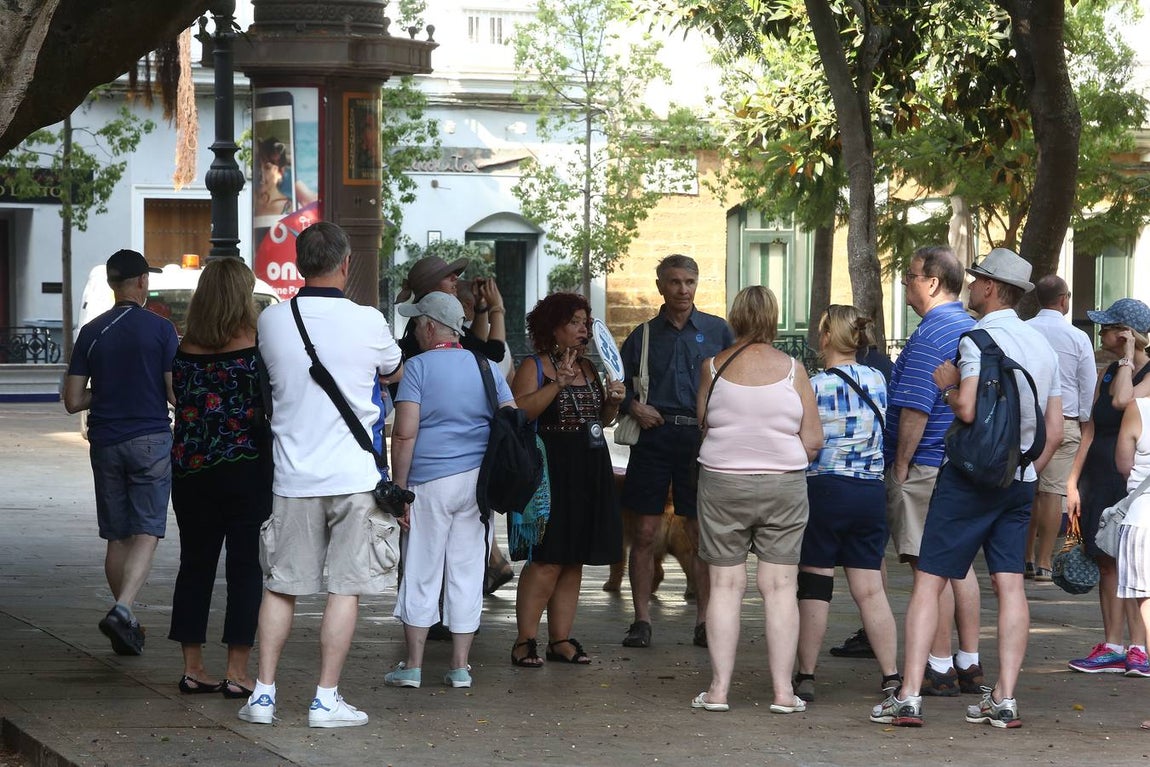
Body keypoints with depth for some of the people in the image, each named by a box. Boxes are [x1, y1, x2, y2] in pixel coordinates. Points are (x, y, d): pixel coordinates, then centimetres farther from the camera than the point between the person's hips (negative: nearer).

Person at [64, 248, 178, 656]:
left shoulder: (91, 332, 4)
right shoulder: (161, 330, -6)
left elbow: (73, 401, 3)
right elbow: (176, 394, -9)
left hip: (105, 442, 4)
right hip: (151, 439, -3)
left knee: (117, 538, 11)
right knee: (146, 533, -4)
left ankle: (127, 626, 16)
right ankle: (122, 610, -24)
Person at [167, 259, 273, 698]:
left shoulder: (184, 352, 0)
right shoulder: (254, 351, -10)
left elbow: (180, 405, 7)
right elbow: (271, 411, -5)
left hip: (191, 472, 4)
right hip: (246, 470, -4)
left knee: (195, 564, 12)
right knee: (245, 567, 3)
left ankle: (192, 668, 14)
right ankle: (237, 673, 2)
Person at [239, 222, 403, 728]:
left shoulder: (272, 321, -2)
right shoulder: (368, 323, -8)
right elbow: (395, 374, 12)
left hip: (293, 476, 3)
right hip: (353, 476, -3)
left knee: (280, 586, 11)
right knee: (344, 587, 3)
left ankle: (264, 692, 11)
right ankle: (327, 698, 3)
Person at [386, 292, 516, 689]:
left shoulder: (418, 366, -5)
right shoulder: (486, 367, 9)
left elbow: (404, 433, -12)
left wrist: (400, 488, -8)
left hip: (431, 481, -4)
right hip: (477, 482, 4)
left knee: (421, 574, 3)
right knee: (467, 574, 8)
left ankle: (413, 666, 6)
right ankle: (460, 667, 9)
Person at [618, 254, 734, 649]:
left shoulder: (718, 331, 8)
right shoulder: (644, 335, 10)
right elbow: (617, 384, 16)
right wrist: (632, 405, -4)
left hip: (701, 439, -1)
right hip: (653, 436, 1)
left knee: (703, 534, 1)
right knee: (645, 532, 0)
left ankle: (704, 620, 8)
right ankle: (641, 620, 7)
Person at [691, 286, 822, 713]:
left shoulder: (713, 367, -3)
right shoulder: (791, 369, -4)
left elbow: (703, 424, 7)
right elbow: (813, 440, -2)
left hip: (722, 484, 0)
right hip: (783, 485, 0)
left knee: (725, 585, 5)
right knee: (780, 587, 3)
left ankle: (719, 689, 5)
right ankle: (783, 691, 3)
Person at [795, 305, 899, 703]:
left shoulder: (816, 386, -10)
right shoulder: (878, 380, 5)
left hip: (824, 488, -4)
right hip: (871, 491, 4)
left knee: (814, 588, 2)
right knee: (870, 589, 6)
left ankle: (805, 677, 5)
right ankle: (891, 676, 4)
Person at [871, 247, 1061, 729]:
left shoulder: (979, 339, -11)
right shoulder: (1043, 346, 13)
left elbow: (968, 410, -20)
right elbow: (1055, 431, 13)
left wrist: (947, 386, -1)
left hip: (970, 475, -7)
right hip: (1020, 480, 7)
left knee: (928, 581, -4)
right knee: (1010, 584, 5)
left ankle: (908, 697, -9)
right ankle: (1004, 700, 1)